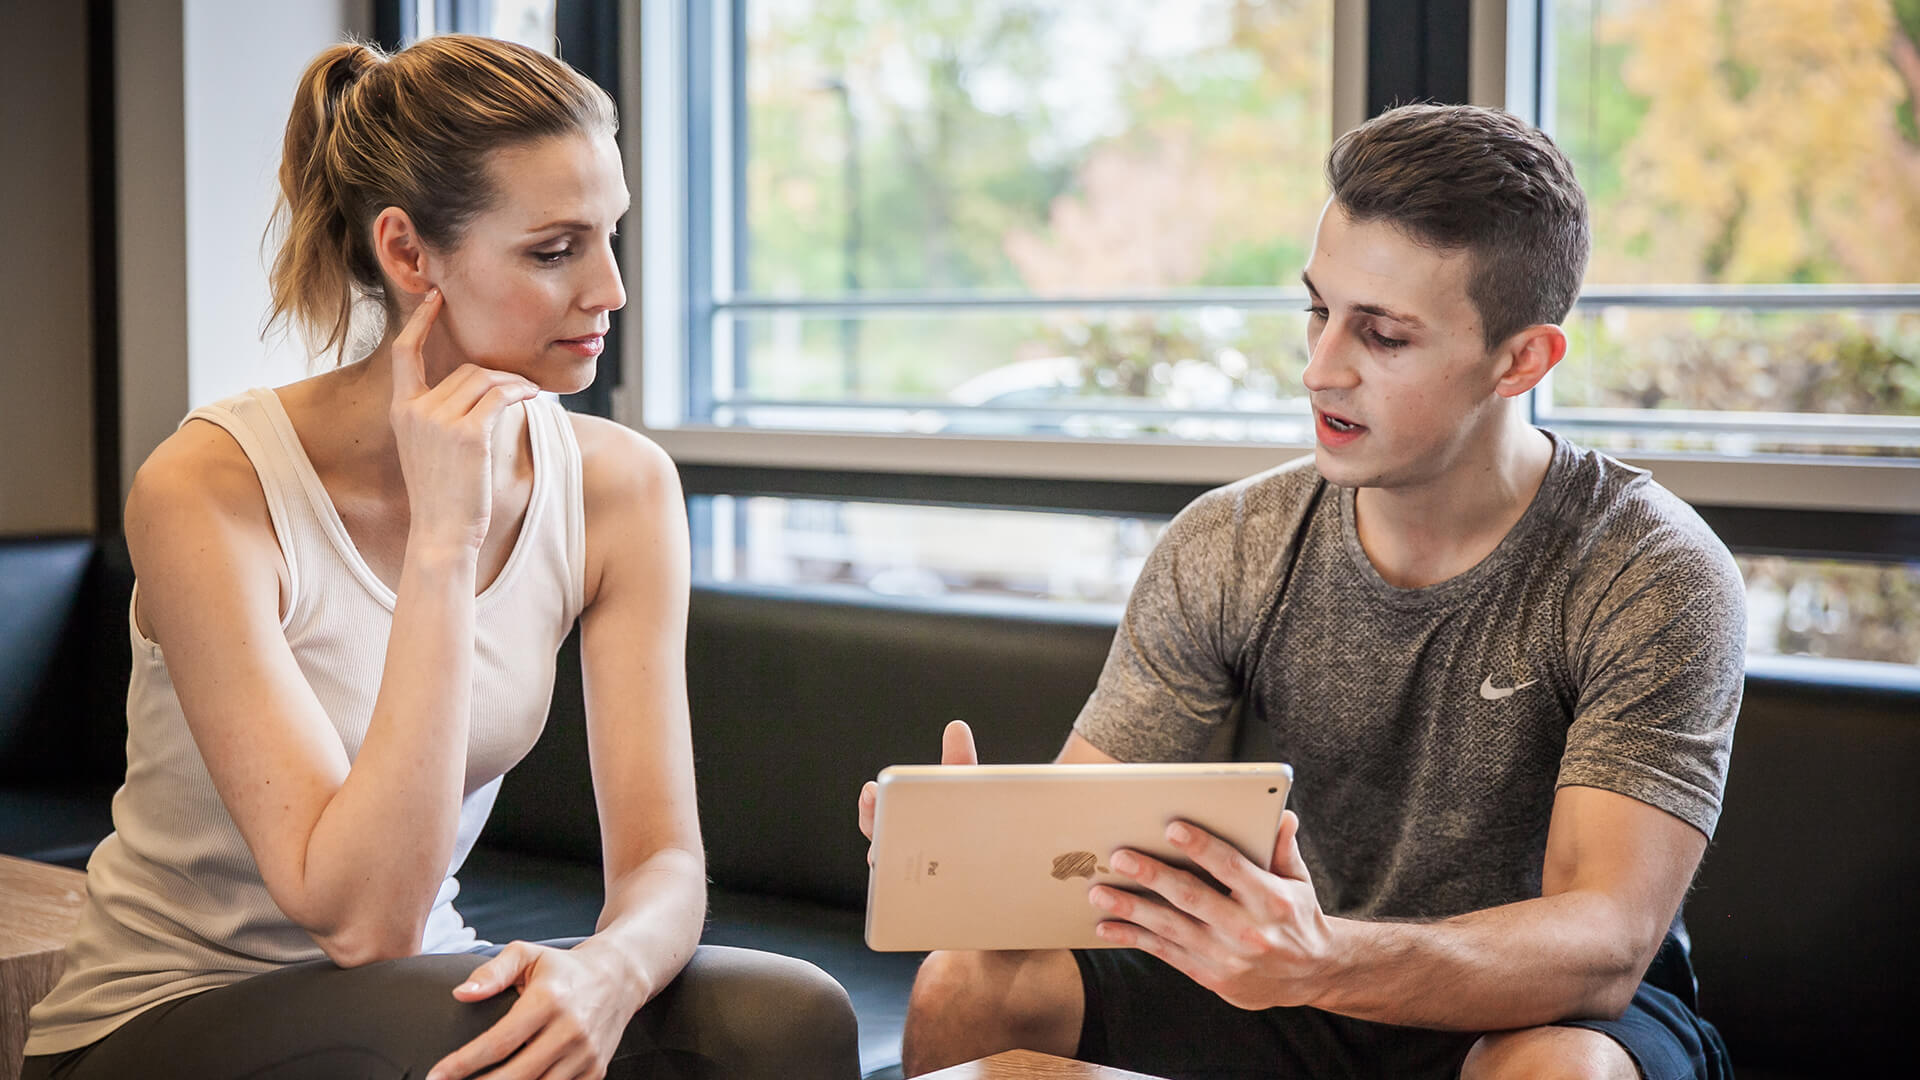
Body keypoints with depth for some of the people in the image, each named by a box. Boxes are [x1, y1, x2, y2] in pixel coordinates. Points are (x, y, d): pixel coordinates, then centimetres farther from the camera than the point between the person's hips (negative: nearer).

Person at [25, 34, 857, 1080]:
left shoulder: (620, 486, -6)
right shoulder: (208, 489, -21)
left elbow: (662, 859, -10)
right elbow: (364, 920, -27)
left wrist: (610, 968, -34)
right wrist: (444, 541, -29)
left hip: (423, 994, 4)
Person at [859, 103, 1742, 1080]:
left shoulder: (1658, 579, -18)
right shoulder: (1224, 550, -5)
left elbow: (1605, 946, -27)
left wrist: (1326, 961, -46)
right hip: (1315, 1000, 3)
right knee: (970, 984, -17)